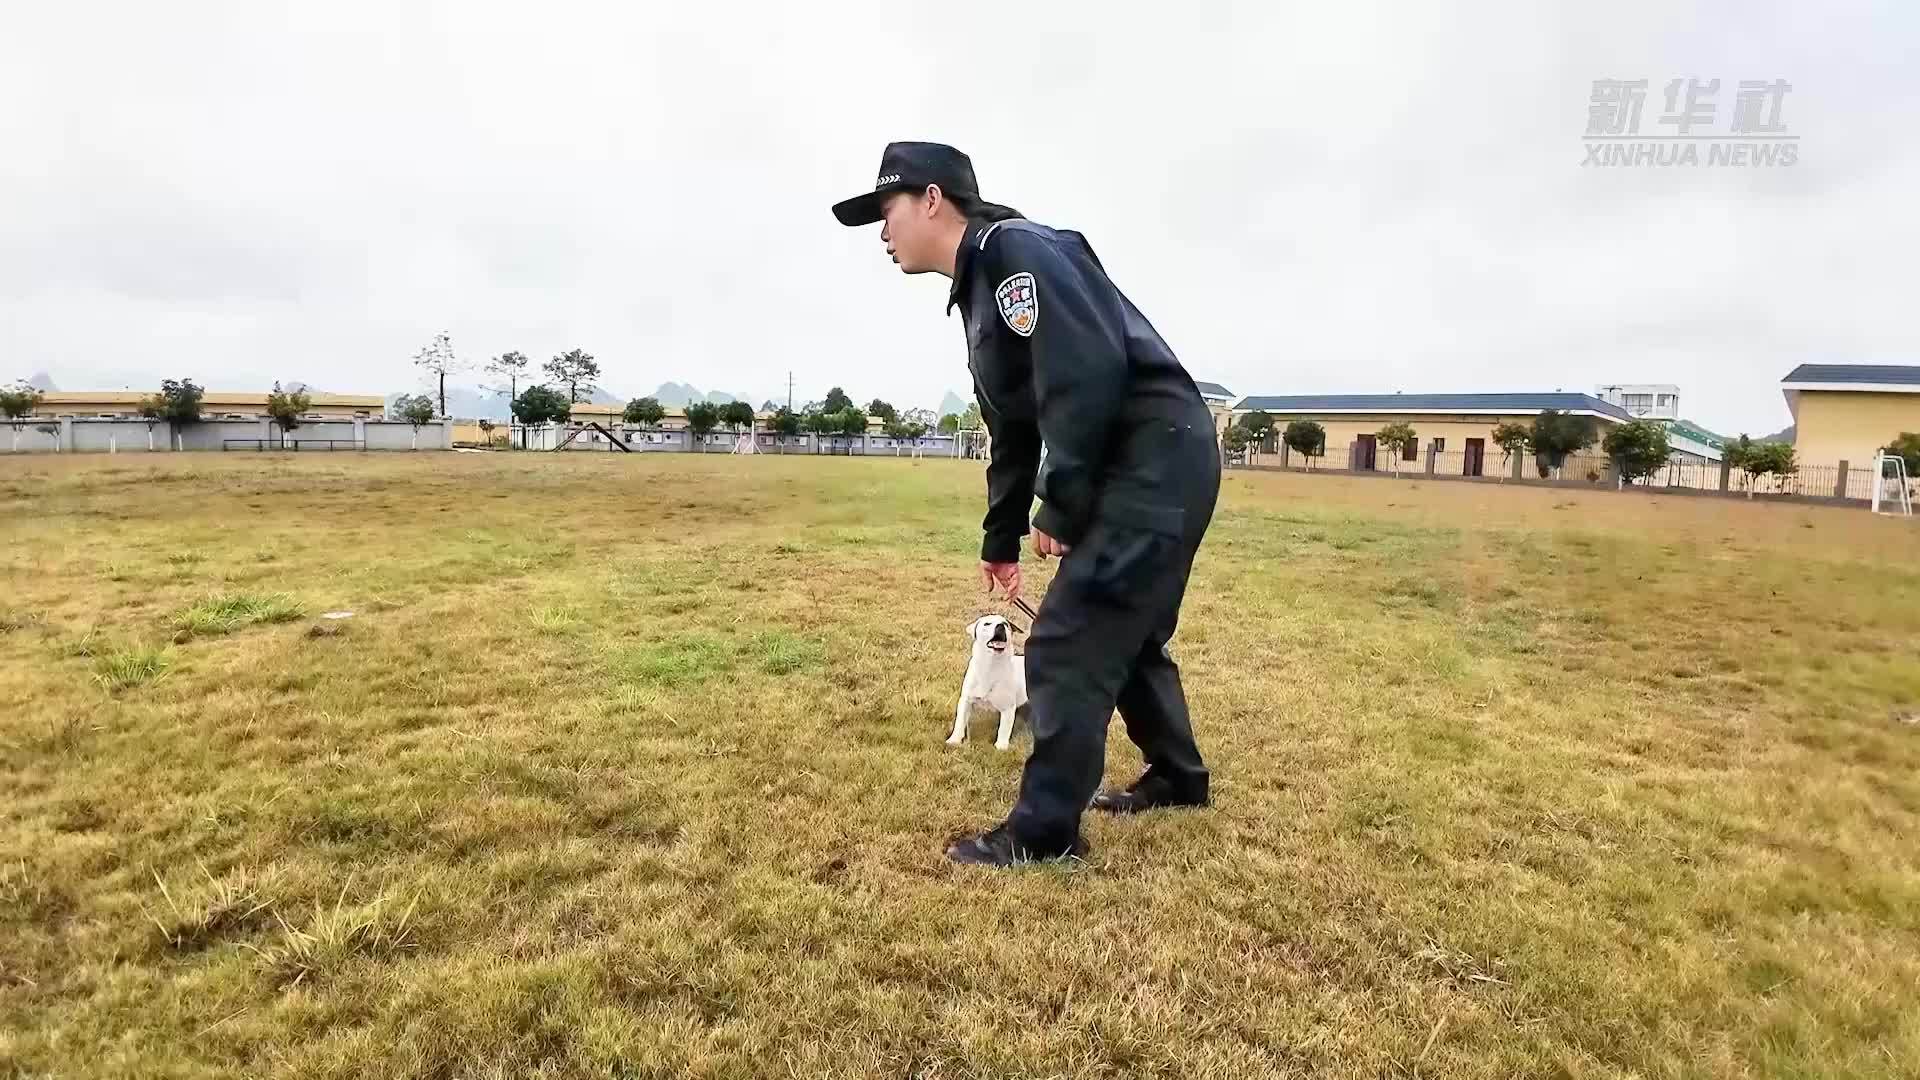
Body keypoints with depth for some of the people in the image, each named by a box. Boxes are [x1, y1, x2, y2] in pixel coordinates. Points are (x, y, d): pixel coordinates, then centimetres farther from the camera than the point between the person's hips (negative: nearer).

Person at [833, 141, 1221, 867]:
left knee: (1066, 647, -7)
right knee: (1124, 636, 21)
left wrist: (1059, 509, -19)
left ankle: (1044, 831, 6)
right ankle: (1177, 777, 39)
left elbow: (1090, 371, -25)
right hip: (1150, 467, 10)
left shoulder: (1012, 249, -12)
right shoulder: (979, 289, 19)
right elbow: (1015, 431, 24)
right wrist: (1002, 538, 25)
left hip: (1156, 459, -10)